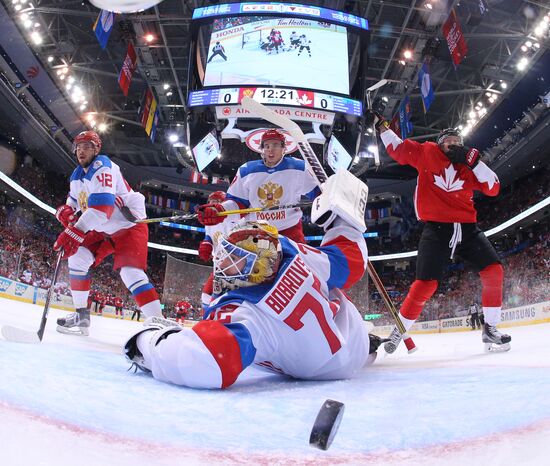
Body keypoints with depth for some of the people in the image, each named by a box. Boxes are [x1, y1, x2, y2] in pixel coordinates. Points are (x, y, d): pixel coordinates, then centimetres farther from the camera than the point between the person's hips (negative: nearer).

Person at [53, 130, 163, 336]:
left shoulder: (102, 167, -21)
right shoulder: (77, 176, 8)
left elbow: (102, 206, -34)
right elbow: (73, 203, 17)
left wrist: (74, 233, -38)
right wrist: (66, 211, -9)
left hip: (129, 225, -9)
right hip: (103, 230, 9)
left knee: (130, 272, -25)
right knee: (78, 257, 2)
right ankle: (81, 316, 14)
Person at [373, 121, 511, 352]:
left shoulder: (469, 166, 12)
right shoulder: (427, 153, 7)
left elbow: (493, 188, 3)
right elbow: (397, 148, 11)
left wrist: (474, 161, -5)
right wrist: (380, 123, 11)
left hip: (467, 227, 4)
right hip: (436, 228, -4)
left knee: (494, 270, -7)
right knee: (426, 284, -13)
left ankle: (490, 330, 10)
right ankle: (398, 332, 4)